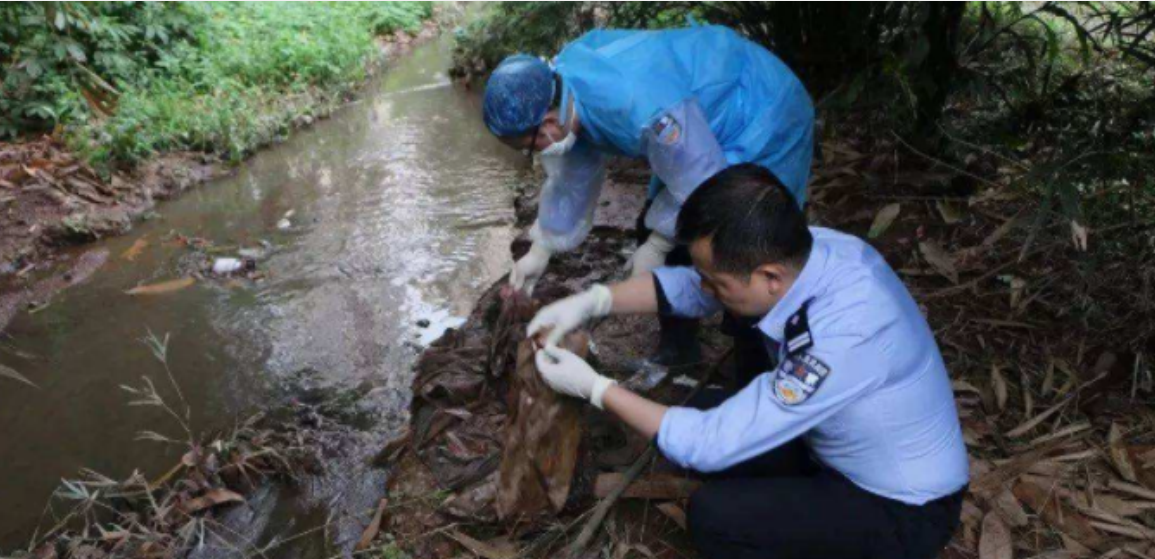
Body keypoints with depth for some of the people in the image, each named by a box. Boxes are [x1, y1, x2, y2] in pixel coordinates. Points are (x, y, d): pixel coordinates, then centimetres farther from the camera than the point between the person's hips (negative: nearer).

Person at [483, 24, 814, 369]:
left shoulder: (640, 106, -41)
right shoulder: (563, 81, -12)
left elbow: (700, 185, -28)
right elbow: (572, 175, 2)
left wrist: (656, 246, -14)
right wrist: (541, 250, 7)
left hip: (765, 124, -8)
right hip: (710, 116, 8)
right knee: (653, 231, 9)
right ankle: (677, 350, 25)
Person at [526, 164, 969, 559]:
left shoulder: (840, 339, -39)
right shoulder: (804, 249, -17)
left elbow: (713, 445, -32)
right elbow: (691, 287, 0)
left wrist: (594, 388, -23)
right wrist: (592, 301, -12)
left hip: (904, 511, -7)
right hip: (844, 452, 7)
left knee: (713, 516, -21)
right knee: (708, 410, 2)